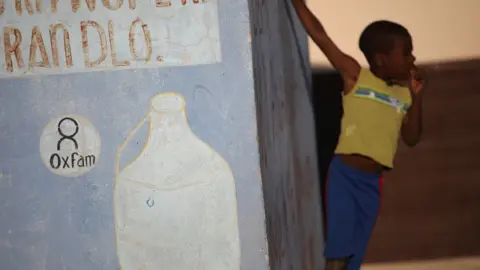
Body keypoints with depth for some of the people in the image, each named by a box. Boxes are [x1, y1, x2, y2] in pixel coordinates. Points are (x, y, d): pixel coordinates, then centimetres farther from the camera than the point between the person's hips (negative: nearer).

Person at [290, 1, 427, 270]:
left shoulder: (405, 93, 10)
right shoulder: (355, 76, -3)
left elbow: (412, 138, 8)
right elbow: (320, 36, -3)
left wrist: (417, 97, -1)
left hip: (372, 182, 4)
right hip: (345, 174, -4)